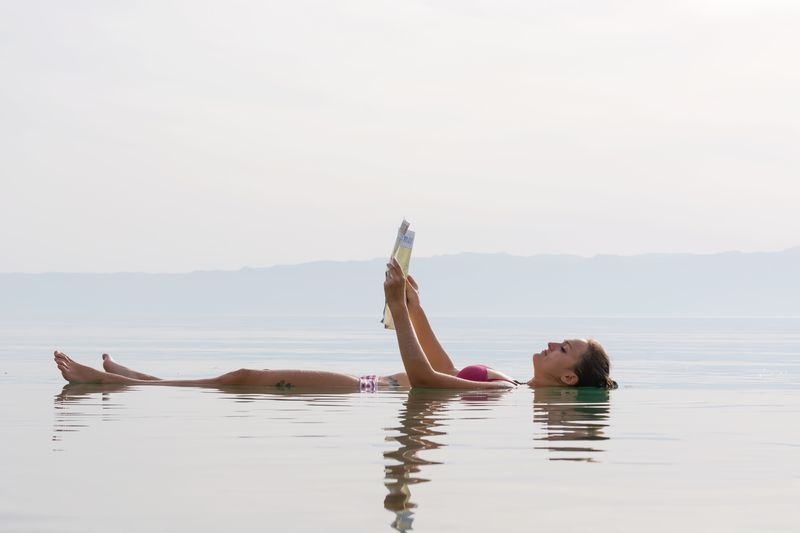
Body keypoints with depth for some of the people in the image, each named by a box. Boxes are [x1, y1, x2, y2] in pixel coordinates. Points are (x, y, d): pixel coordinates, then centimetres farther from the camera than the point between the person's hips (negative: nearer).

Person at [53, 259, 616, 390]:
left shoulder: (507, 392, -18)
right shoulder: (518, 385, 11)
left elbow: (423, 375, -24)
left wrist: (397, 305, -25)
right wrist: (415, 306, 20)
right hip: (375, 388, 9)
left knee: (244, 379, -6)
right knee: (248, 377, 12)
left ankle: (112, 382, 3)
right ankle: (131, 379, 22)